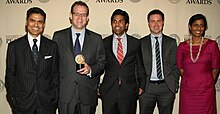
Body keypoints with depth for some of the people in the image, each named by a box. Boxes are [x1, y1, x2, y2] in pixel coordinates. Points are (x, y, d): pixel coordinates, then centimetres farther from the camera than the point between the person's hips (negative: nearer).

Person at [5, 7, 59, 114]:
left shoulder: (52, 46, 1)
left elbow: (55, 74, 4)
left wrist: (55, 98, 0)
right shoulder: (14, 46, -1)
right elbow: (10, 75, 3)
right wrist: (13, 99, -1)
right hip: (22, 104, 0)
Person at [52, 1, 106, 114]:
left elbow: (102, 62, 6)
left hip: (88, 95, 1)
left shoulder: (96, 39, 4)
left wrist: (91, 69, -14)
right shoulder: (58, 36, 3)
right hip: (65, 94, 0)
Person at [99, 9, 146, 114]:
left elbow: (140, 66, 10)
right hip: (108, 91, 0)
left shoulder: (135, 43, 5)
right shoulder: (104, 43, 4)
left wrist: (141, 85, 8)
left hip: (129, 91, 0)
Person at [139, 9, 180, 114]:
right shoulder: (141, 43, 4)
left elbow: (175, 66, 8)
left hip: (167, 88, 1)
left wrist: (175, 85, 0)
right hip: (147, 88, -1)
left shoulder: (171, 42, 7)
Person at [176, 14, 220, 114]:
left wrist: (208, 83, 8)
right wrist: (190, 82, 9)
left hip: (206, 91, -1)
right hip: (187, 91, 1)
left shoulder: (212, 45, -2)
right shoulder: (182, 46, 1)